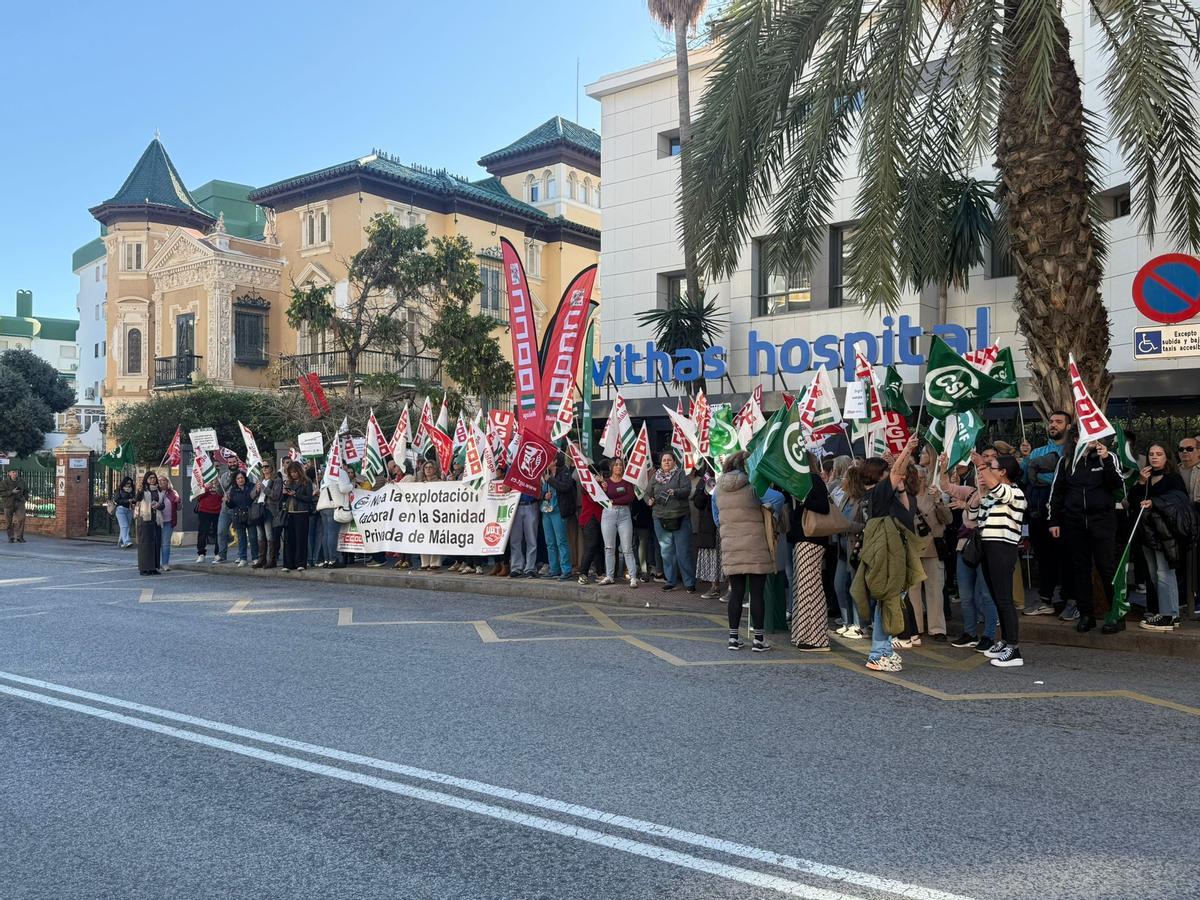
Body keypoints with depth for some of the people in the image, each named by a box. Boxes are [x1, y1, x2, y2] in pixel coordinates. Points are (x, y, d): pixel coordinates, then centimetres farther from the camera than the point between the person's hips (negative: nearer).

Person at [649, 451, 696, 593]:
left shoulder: (680, 474, 2)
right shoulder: (655, 477, 14)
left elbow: (687, 490, -10)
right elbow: (648, 494, 19)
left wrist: (675, 492, -28)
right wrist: (649, 500, -3)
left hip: (680, 518, -4)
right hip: (661, 519, 4)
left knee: (683, 552, -4)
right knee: (666, 552, 9)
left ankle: (689, 583, 2)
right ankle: (671, 581, 18)